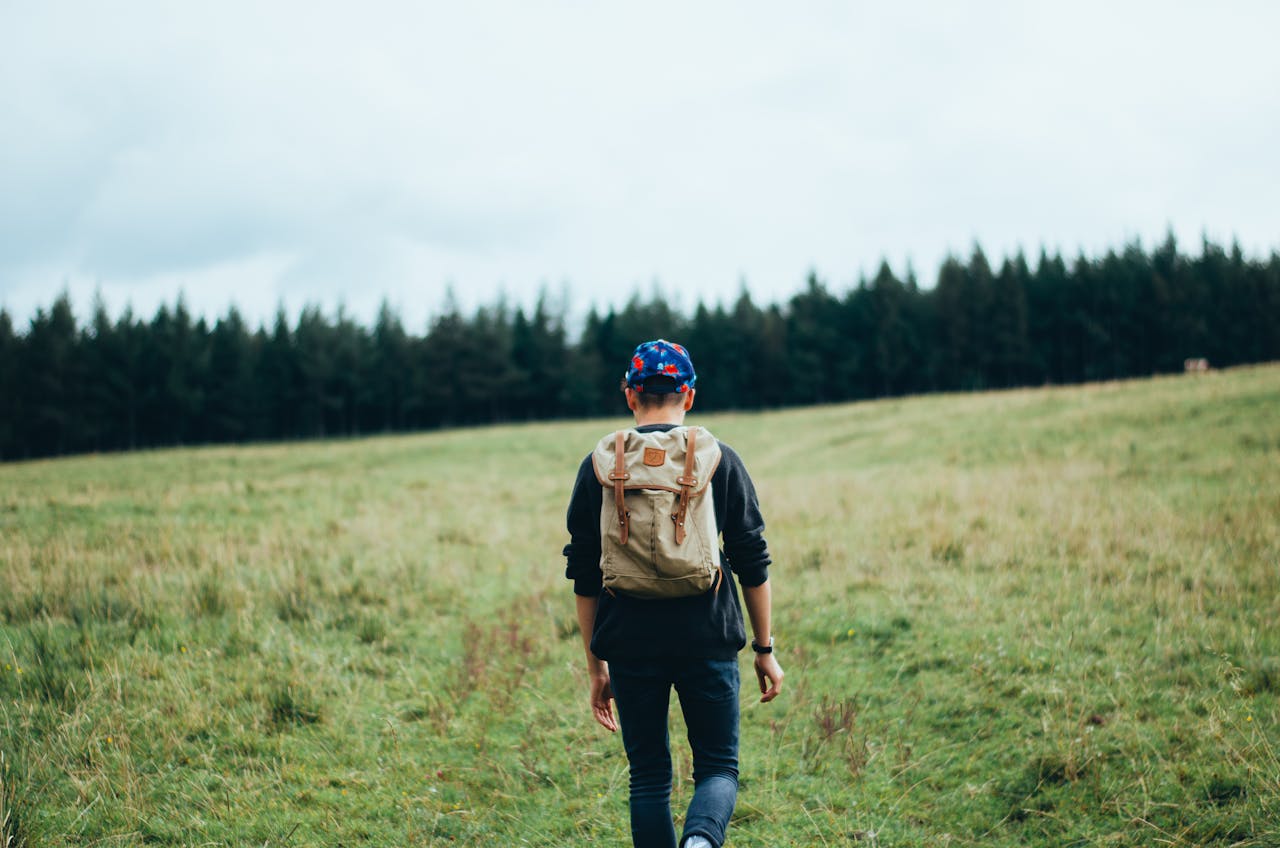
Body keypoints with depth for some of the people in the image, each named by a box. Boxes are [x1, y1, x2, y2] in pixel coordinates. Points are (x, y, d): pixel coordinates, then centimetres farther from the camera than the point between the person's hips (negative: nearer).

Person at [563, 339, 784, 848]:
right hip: (707, 641, -1)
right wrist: (765, 648, 12)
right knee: (718, 767, 8)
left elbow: (584, 578, 5)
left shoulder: (598, 467, 4)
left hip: (630, 646, 1)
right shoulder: (720, 461, 2)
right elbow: (752, 563, 3)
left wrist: (596, 667, 12)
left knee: (649, 778, 13)